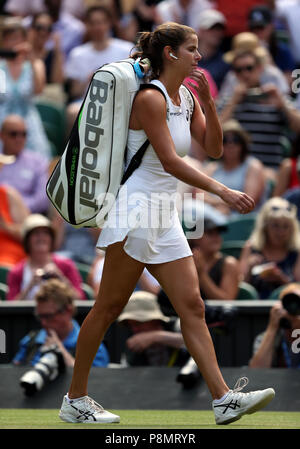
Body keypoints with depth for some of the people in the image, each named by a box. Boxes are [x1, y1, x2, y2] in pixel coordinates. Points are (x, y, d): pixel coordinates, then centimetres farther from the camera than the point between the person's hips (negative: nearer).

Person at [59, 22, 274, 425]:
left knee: (192, 306, 0)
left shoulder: (185, 100, 12)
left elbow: (213, 148, 12)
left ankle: (223, 399, -5)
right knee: (109, 308, -2)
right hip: (136, 213, -9)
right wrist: (223, 191, -24)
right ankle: (75, 400, 7)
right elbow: (170, 161, -20)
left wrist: (208, 102, -1)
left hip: (165, 219, 9)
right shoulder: (150, 98, -14)